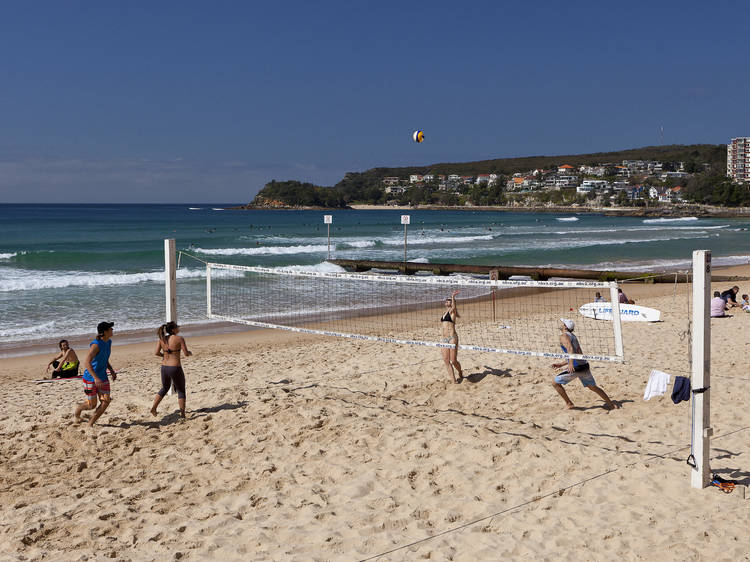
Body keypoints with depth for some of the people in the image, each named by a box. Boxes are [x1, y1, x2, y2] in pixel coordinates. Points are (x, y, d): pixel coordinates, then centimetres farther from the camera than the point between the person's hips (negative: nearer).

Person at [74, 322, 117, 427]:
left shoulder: (108, 342, 4)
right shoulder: (96, 345, -23)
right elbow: (86, 362, -29)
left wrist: (112, 371, 9)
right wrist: (96, 378, -37)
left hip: (103, 378, 7)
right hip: (90, 378, -7)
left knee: (106, 401, -4)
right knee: (91, 405, 3)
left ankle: (91, 423, 8)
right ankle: (78, 410, 37)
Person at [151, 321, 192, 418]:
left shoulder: (162, 338, 3)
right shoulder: (179, 338, -11)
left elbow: (156, 353, -3)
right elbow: (186, 354, -13)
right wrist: (190, 353, 10)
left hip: (164, 367, 5)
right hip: (175, 368, -5)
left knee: (164, 388, 28)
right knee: (181, 391, 13)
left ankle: (153, 407, 19)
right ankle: (182, 414, 10)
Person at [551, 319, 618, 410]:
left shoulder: (564, 336, -4)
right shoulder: (573, 336, 22)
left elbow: (570, 349, -22)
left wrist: (571, 364, -35)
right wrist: (560, 364, 29)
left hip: (576, 368, -8)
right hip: (584, 365, 8)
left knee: (555, 383, 5)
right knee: (593, 387, 24)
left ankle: (569, 404, 9)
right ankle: (611, 404, 29)